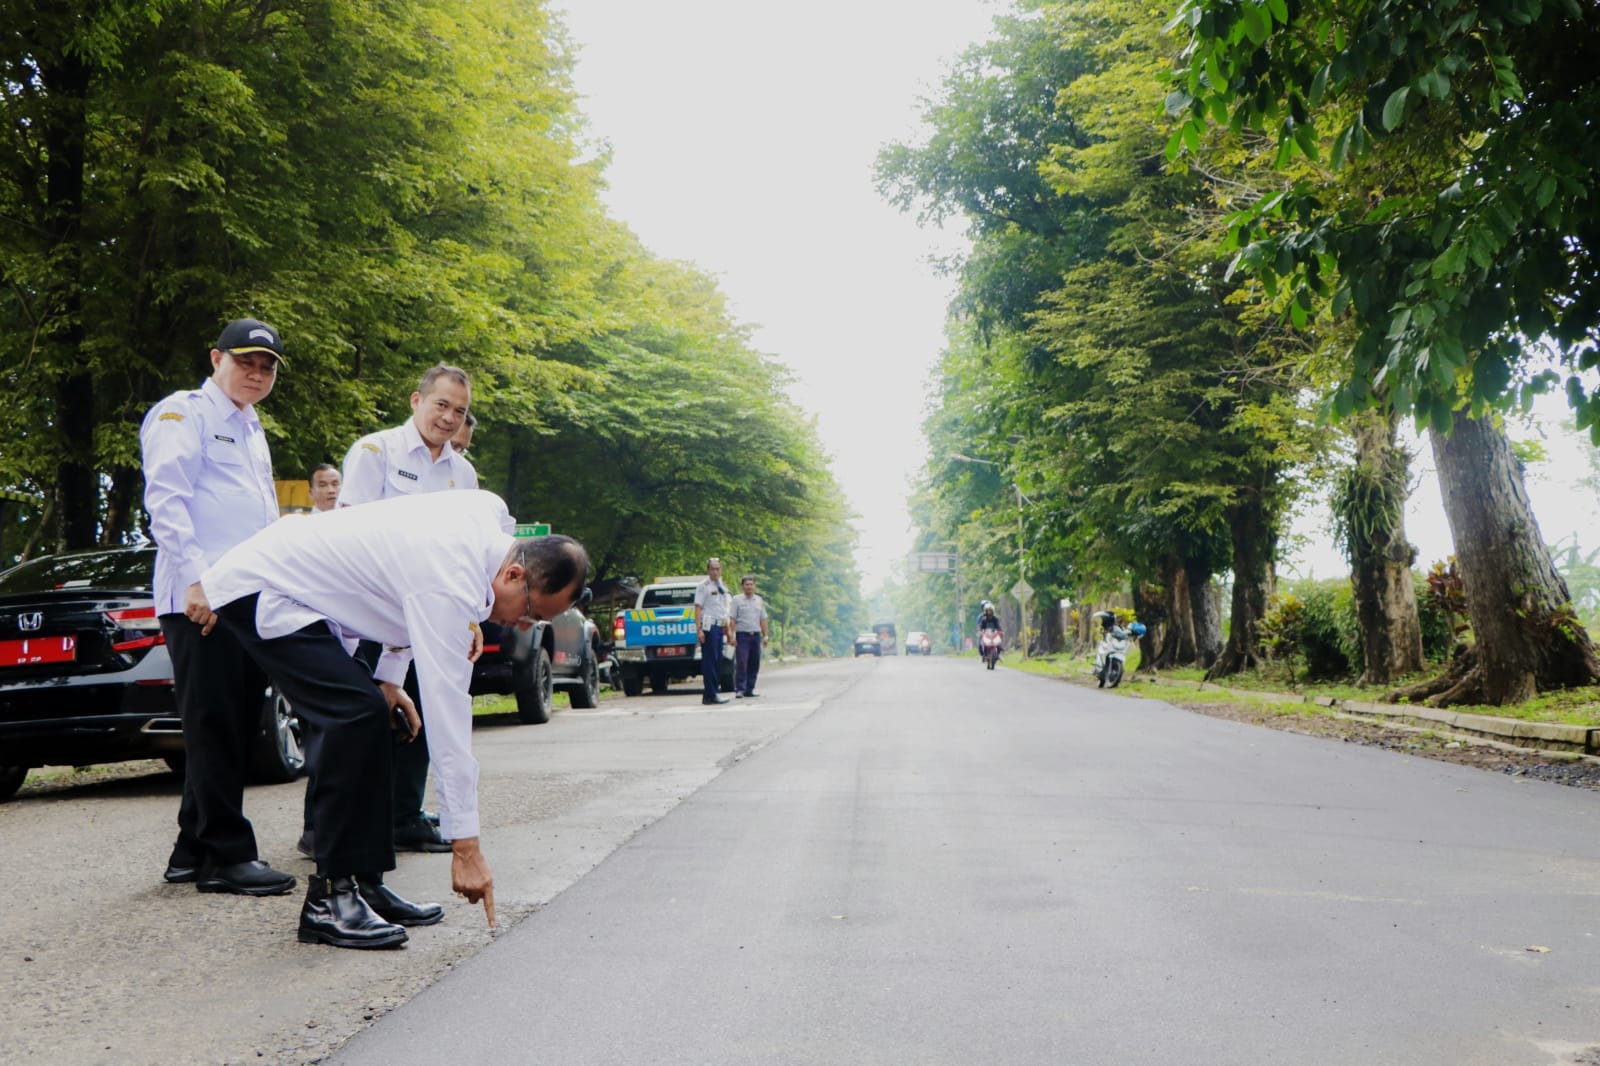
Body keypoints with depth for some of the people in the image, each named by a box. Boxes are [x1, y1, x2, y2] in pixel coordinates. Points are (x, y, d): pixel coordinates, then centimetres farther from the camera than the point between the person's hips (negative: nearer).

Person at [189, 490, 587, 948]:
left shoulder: (489, 514, -3)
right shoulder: (451, 588, -29)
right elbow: (447, 713, -29)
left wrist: (389, 677, 10)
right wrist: (465, 845, -25)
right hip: (258, 593, -10)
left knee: (369, 715, 4)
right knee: (356, 713, -22)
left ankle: (364, 882, 8)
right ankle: (329, 898, -16)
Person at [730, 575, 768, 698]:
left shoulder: (759, 600, 15)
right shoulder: (737, 600, 1)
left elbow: (763, 619, 17)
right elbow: (732, 619, -4)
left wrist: (765, 636, 10)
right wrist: (732, 635, -11)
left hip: (756, 635, 5)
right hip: (742, 635, -5)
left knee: (754, 664, 4)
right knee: (741, 664, -10)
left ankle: (750, 689, 10)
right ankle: (739, 690, -9)